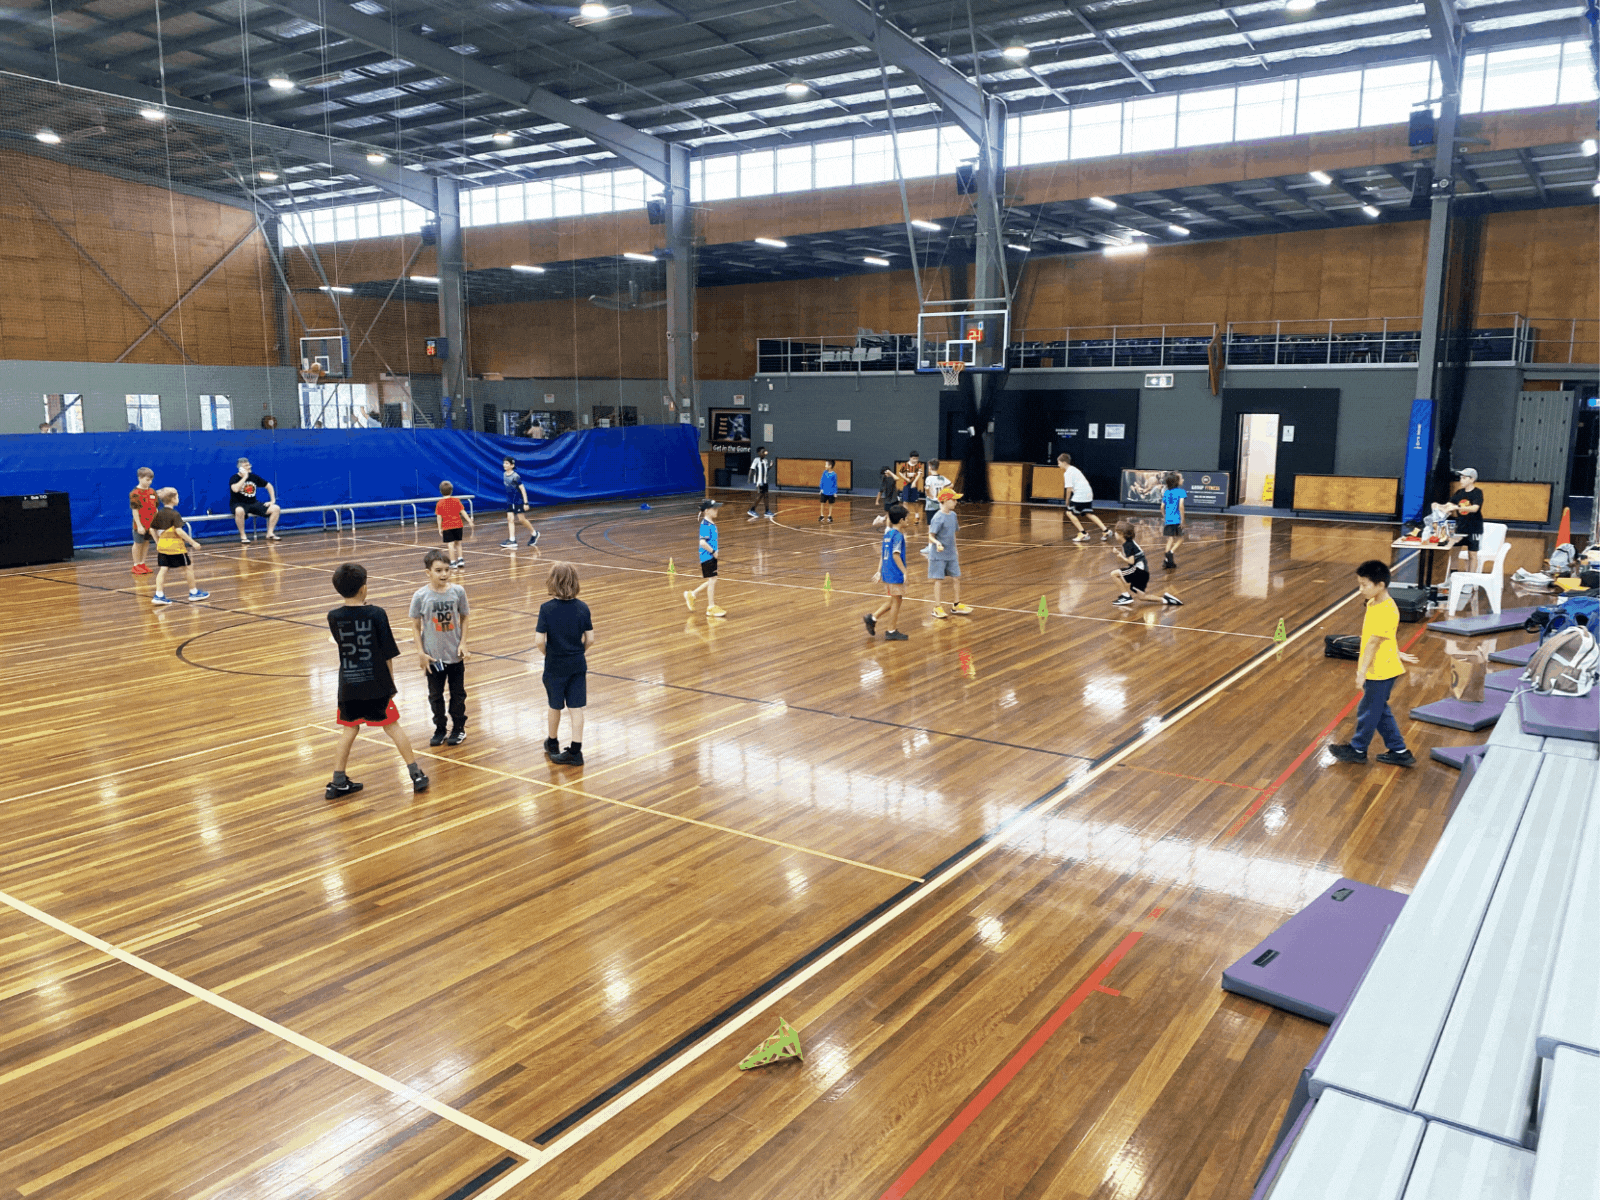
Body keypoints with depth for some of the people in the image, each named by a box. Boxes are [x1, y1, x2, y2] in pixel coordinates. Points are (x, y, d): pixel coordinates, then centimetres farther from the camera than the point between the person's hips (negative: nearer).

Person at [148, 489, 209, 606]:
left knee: (162, 569, 4)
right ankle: (194, 592, 17)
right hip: (176, 546, -6)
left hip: (162, 545, 6)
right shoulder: (175, 514, -13)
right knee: (188, 566, 8)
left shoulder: (159, 514, 7)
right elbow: (179, 531, -21)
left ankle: (159, 595, -3)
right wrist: (193, 542, -19)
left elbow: (152, 529, 12)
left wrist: (157, 542, 24)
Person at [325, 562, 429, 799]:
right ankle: (416, 775, 11)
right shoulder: (376, 614, -11)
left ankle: (338, 782, 18)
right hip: (376, 684, -2)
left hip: (348, 686, 2)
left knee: (349, 729, 15)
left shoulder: (334, 617, -3)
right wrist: (390, 681, 5)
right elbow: (387, 653, -7)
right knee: (392, 726, 8)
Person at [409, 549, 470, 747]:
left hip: (455, 655, 1)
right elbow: (416, 625, -5)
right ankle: (439, 729, 29)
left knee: (458, 694, 12)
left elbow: (463, 618, 2)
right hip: (433, 656, 0)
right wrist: (421, 652, -8)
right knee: (435, 695, 13)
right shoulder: (420, 596, -12)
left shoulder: (458, 591, -9)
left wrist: (463, 643, -7)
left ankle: (459, 728, 29)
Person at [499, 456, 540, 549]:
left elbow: (522, 489, -15)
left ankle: (534, 533, 21)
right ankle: (512, 540, -2)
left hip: (518, 501, -7)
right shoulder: (505, 475, 4)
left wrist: (526, 503, -17)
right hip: (510, 501, 7)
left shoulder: (515, 476, -18)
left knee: (521, 519, 0)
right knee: (510, 519, -1)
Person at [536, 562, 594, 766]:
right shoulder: (582, 608, -7)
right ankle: (575, 751, 6)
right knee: (576, 708, 6)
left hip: (555, 665, -1)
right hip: (578, 665, 2)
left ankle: (553, 744, 37)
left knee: (555, 707, 16)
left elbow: (539, 641, -19)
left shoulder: (547, 608, -15)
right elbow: (590, 639, -6)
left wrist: (547, 653, 1)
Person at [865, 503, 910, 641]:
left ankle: (872, 618, 13)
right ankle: (892, 632, 10)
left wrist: (879, 571, 17)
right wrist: (905, 572, -20)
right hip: (896, 574, -8)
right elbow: (896, 555, -23)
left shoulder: (887, 533, 9)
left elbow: (882, 554, 13)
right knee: (896, 601, 3)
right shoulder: (898, 535, -16)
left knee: (894, 601, 19)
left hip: (886, 573, 8)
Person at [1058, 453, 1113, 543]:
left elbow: (1069, 488, -15)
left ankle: (1083, 533, -3)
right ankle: (1105, 530, 5)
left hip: (1079, 495, -9)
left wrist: (1067, 501, -5)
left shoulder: (1067, 473, -8)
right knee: (1089, 514, 13)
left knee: (1070, 513, 0)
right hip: (1088, 493, 9)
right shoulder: (1074, 469, 21)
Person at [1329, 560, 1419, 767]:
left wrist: (1362, 670, -26)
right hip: (1380, 670, 10)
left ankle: (1358, 749, 24)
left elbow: (1373, 643, -27)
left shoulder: (1385, 612, -25)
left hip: (1380, 672, -10)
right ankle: (1398, 751, 27)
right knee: (1379, 711, 18)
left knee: (1368, 711, 7)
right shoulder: (1374, 604, 5)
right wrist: (1397, 653, 30)